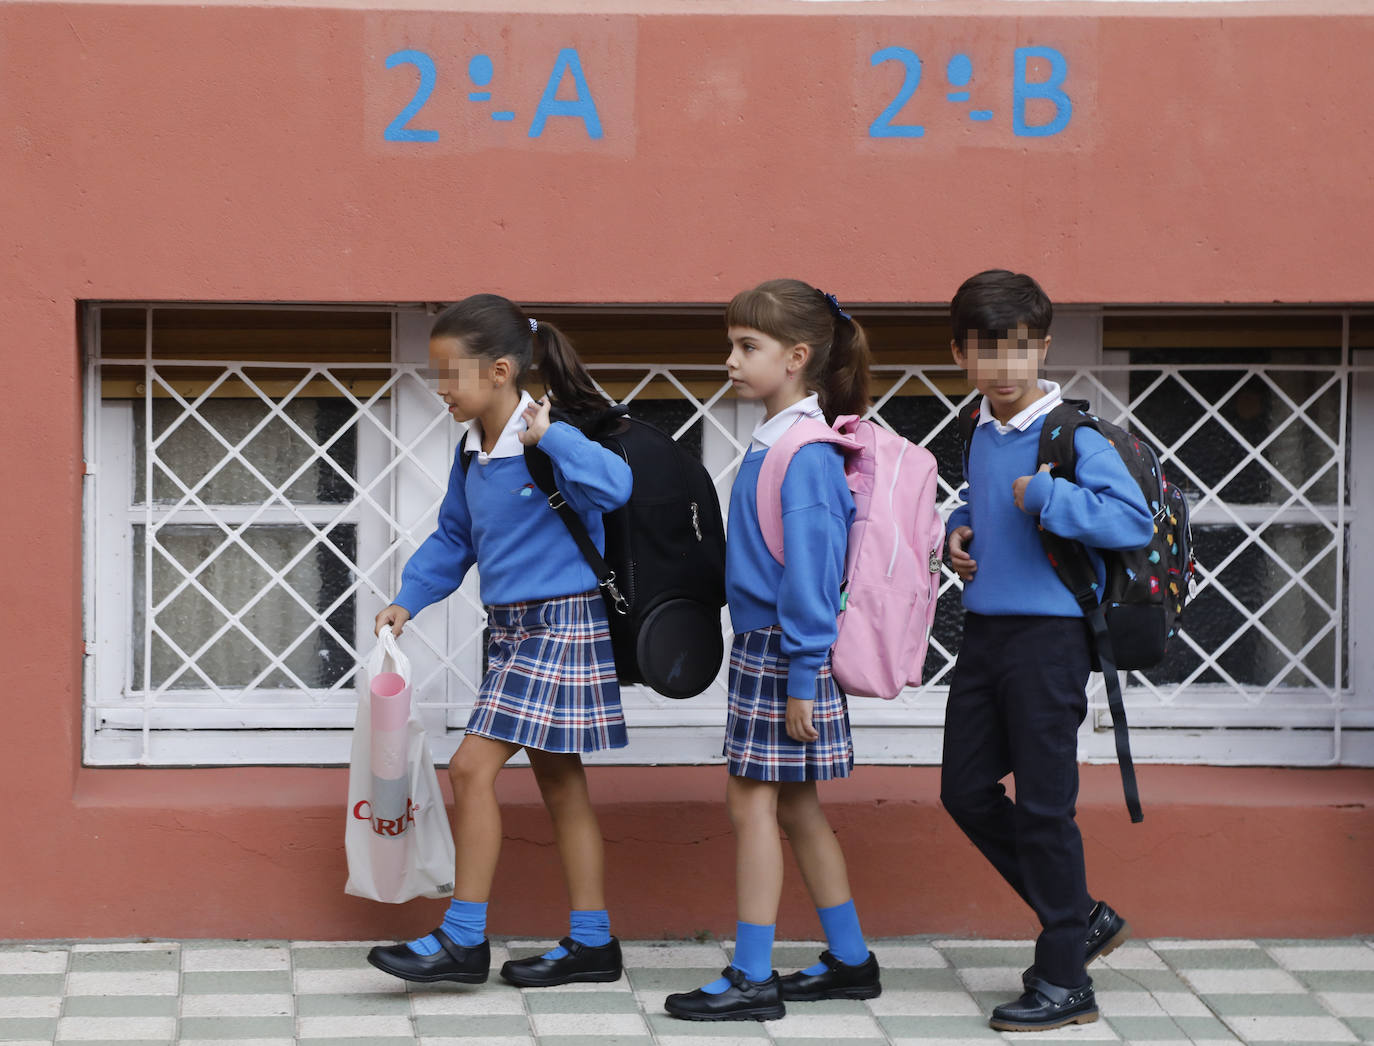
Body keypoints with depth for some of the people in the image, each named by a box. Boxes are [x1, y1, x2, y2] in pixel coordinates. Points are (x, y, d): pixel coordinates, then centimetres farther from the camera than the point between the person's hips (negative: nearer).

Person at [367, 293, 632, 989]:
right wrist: (409, 599, 11)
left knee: (471, 768, -11)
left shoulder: (552, 441, -17)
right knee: (558, 779, 12)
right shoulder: (473, 451, 9)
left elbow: (615, 486, -35)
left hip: (561, 622, -9)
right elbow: (453, 538, 20)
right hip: (513, 626, 9)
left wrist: (548, 437, -40)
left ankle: (463, 939, -5)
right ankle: (591, 942, 18)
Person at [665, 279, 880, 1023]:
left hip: (783, 652, -9)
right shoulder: (775, 442, 10)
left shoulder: (805, 453, -18)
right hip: (761, 646, 9)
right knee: (794, 807, 14)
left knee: (753, 803, -4)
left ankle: (752, 977, 1)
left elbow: (810, 570, -19)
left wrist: (802, 675, -19)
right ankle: (850, 961, 23)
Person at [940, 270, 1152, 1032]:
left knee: (1043, 806, -3)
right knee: (965, 791, 12)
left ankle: (1064, 982, 8)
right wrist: (957, 536, 6)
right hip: (984, 629, 8)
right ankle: (1084, 919, 28)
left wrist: (1044, 498, -26)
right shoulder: (980, 435, 9)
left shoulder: (1073, 437, -14)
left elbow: (1134, 521, -24)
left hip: (1047, 634, -8)